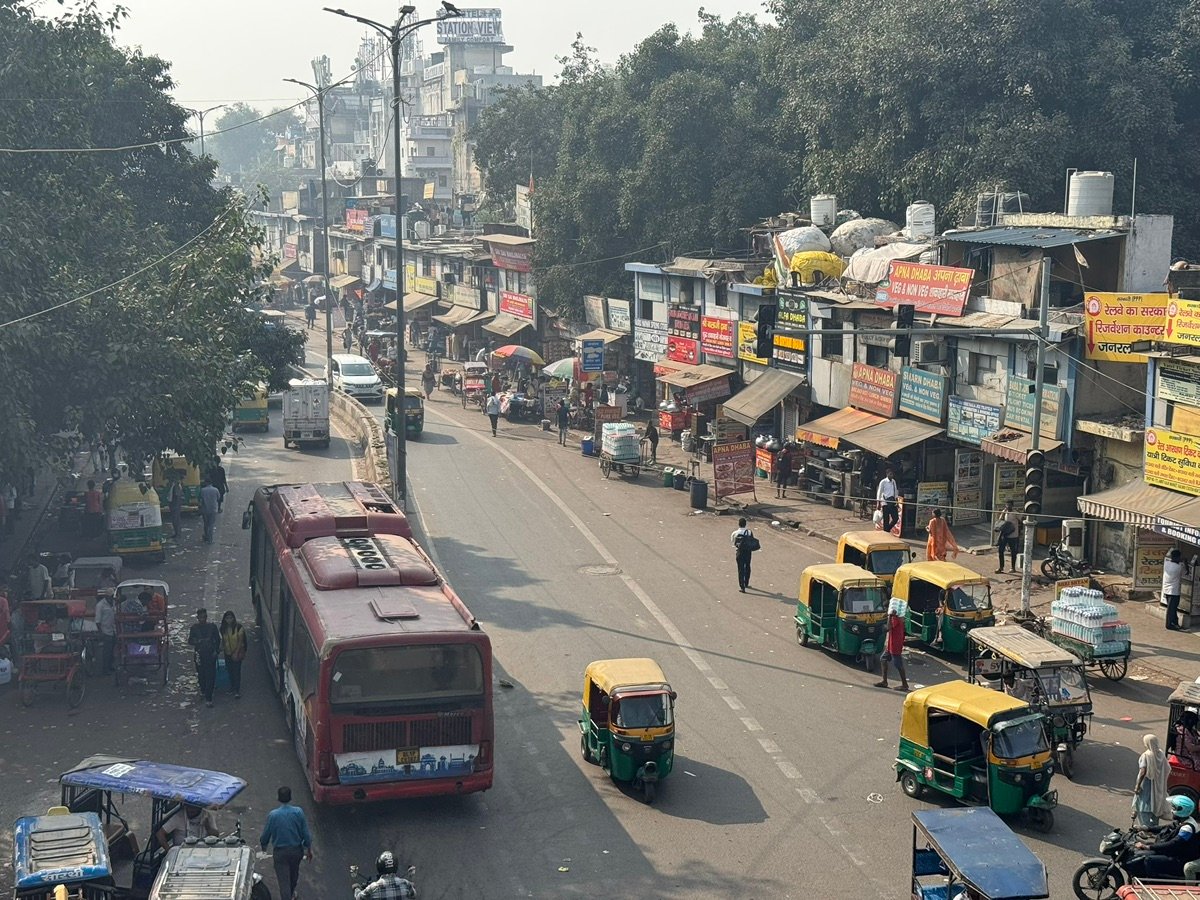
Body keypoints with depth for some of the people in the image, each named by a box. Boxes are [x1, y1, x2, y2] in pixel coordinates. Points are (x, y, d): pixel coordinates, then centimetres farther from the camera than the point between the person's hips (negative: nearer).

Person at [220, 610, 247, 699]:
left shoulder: (238, 627, -16)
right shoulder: (223, 628, -1)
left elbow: (240, 641, -14)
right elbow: (223, 639, 10)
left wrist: (236, 653, -17)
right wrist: (222, 647, -9)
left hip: (237, 653, -5)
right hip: (227, 653, 5)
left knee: (236, 671, -3)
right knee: (230, 670, 15)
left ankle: (237, 691, 2)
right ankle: (232, 687, 33)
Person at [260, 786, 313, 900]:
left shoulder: (273, 815, -19)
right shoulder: (298, 812, -15)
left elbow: (266, 835, -7)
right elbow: (305, 833, -9)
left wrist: (263, 846, 15)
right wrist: (309, 849, 6)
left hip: (280, 852, -3)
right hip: (296, 850, 3)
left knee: (283, 880, 2)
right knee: (294, 874, 28)